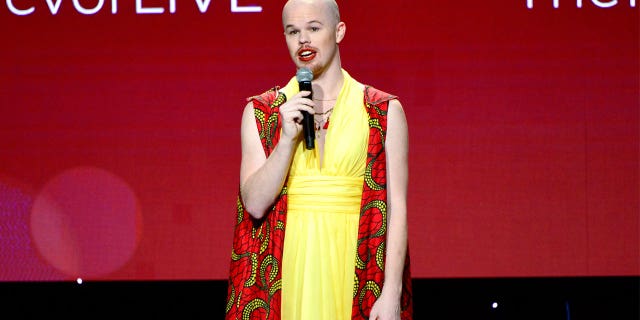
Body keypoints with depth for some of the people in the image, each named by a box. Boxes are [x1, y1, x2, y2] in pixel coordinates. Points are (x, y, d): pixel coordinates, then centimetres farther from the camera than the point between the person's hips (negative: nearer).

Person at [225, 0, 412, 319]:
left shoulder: (385, 111, 2)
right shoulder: (260, 111, 7)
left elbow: (397, 208, -2)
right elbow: (255, 204, -1)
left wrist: (391, 293, -11)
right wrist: (288, 138, -12)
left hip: (354, 266, -1)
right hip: (287, 273, 1)